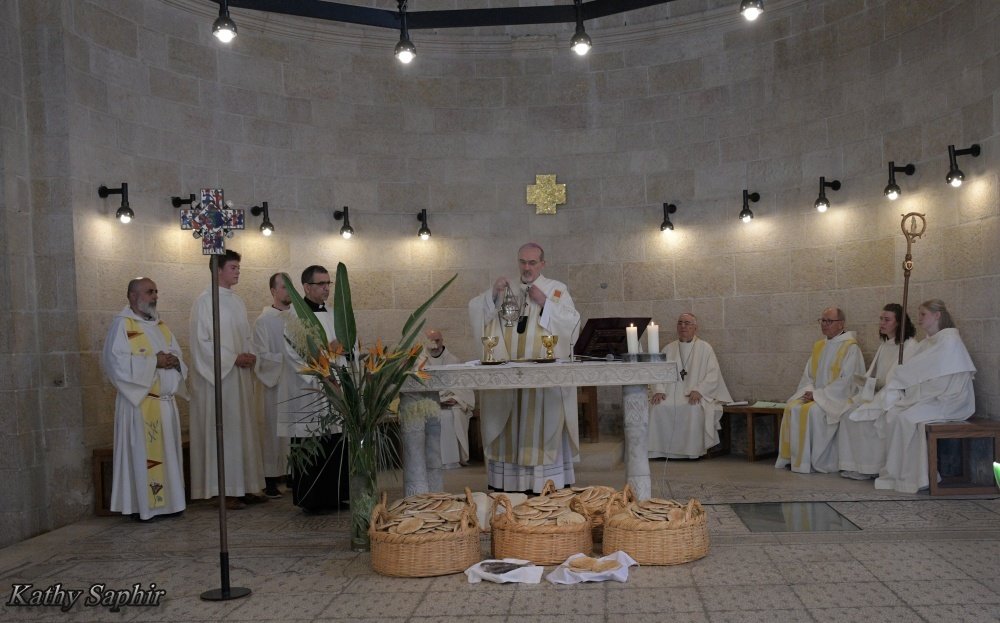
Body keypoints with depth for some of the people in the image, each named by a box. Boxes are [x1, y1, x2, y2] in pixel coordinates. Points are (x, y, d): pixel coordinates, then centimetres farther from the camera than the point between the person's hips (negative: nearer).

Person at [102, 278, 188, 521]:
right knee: (144, 453, -5)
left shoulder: (160, 325, 16)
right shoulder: (122, 324, -6)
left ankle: (168, 501, 16)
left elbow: (177, 354, 18)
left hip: (165, 399, 7)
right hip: (140, 400, -7)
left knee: (168, 451, 9)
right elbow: (116, 361, -16)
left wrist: (174, 361, -5)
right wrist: (154, 362, -17)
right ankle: (145, 504, 2)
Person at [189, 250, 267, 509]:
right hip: (218, 376, -7)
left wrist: (250, 355, -1)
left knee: (243, 430, 9)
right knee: (222, 431, -4)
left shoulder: (237, 301, 14)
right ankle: (225, 490, 2)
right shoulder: (205, 301, -9)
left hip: (240, 375, 7)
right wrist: (233, 358, -16)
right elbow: (202, 341, -14)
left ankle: (244, 487, 15)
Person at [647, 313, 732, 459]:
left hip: (695, 396, -3)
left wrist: (699, 390, -17)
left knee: (694, 408, -36)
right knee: (658, 407, -29)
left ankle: (693, 451, -23)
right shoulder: (669, 349, 18)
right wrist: (659, 390, -10)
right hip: (671, 394, 3)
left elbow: (713, 374, -1)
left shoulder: (705, 348, 8)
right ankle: (659, 449, -22)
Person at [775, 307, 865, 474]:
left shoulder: (850, 347, -7)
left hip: (838, 397, -6)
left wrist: (817, 394, -17)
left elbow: (845, 381, -15)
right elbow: (808, 375, 16)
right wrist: (808, 392, -6)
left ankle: (815, 461, -20)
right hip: (815, 395, 6)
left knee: (813, 411, -32)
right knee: (792, 408, -20)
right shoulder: (818, 346, 15)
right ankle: (795, 457, -14)